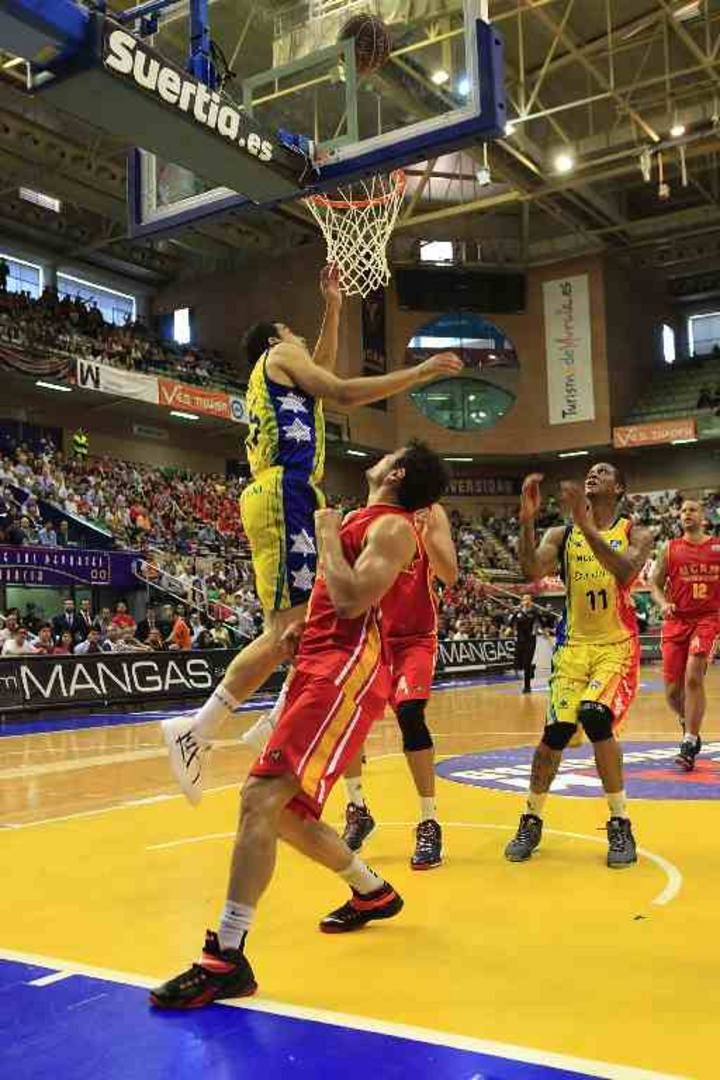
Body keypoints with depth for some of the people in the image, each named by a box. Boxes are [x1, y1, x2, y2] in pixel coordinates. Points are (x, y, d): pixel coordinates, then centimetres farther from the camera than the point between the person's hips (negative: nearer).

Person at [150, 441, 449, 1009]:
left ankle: (226, 959, -15)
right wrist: (292, 632, 17)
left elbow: (353, 599, -21)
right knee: (284, 811, 15)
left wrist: (328, 534, -8)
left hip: (346, 673, -10)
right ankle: (374, 893, 35)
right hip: (319, 668, 10)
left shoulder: (393, 526, -6)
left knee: (261, 798, -19)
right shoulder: (360, 519, 22)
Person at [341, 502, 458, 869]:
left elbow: (450, 576, -18)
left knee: (409, 713, -22)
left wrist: (426, 532, -30)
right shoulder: (357, 519, -2)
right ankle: (357, 811, 17)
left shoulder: (430, 514, -6)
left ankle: (429, 823, -9)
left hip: (415, 637, -3)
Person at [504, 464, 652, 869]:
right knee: (556, 732, -5)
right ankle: (532, 820, 17)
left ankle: (621, 824, -7)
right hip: (573, 646, 3)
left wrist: (586, 525, -34)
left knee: (596, 716, -25)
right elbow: (532, 571, -14)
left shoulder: (636, 534, -4)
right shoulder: (562, 535, 4)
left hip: (618, 646, -3)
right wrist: (527, 520, -26)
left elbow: (625, 572, -26)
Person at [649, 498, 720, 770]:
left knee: (693, 678, -19)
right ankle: (688, 723, 35)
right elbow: (654, 583, 10)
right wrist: (663, 603, -10)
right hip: (676, 620, 2)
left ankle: (689, 744, -10)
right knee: (672, 690, 3)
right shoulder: (670, 549, 6)